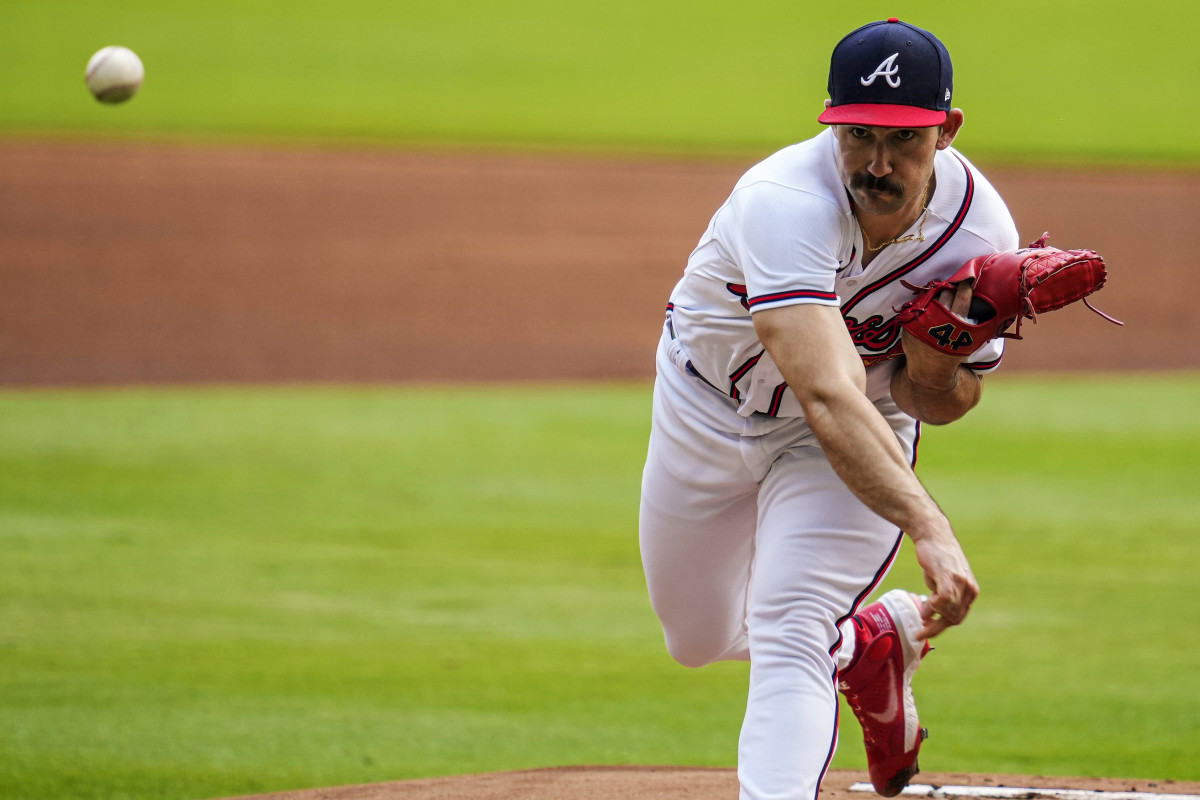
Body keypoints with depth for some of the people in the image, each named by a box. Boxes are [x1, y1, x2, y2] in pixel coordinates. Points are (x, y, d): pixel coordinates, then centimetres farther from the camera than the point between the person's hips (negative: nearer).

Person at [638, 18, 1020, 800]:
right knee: (699, 636, 17)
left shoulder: (979, 231, -25)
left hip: (868, 421, 0)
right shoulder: (784, 204, -41)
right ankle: (869, 640, 44)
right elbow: (826, 398, -53)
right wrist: (926, 525, -64)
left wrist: (934, 369, -34)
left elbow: (942, 405, -9)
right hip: (708, 405, 0)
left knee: (788, 634, -21)